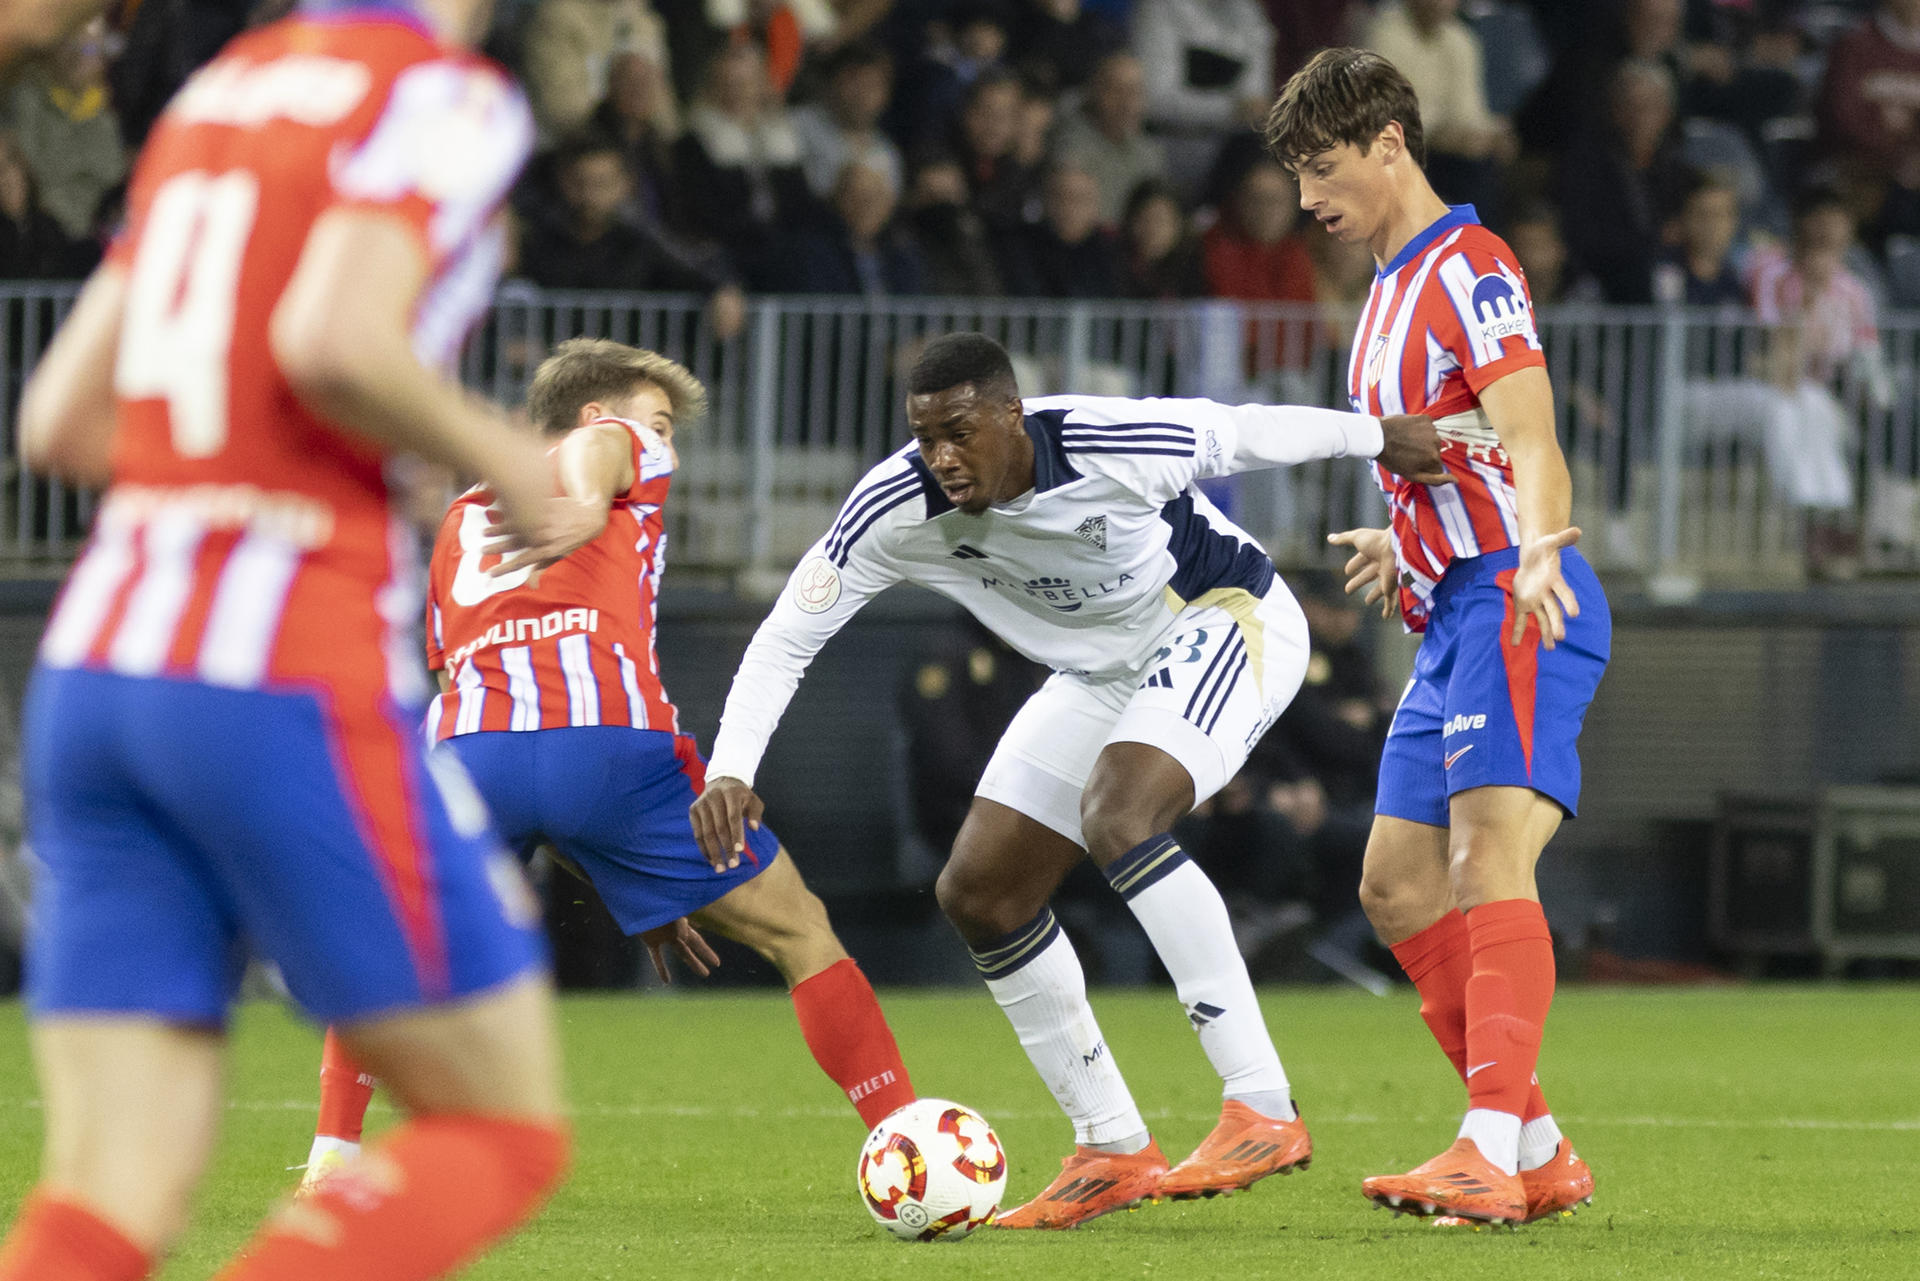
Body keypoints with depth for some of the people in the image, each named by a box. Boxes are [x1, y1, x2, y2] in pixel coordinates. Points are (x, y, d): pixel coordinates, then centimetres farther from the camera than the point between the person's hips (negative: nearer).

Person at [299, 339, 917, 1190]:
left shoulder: (461, 518, 37)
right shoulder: (618, 448, 22)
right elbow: (589, 451, -6)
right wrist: (582, 511, -33)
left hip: (473, 746, 4)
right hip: (611, 739, -4)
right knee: (798, 930, 11)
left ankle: (333, 1155, 18)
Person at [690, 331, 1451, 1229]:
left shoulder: (1114, 449, -32)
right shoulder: (896, 510, -21)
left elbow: (1243, 433, -14)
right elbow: (786, 635, -14)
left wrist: (1376, 438, 2)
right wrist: (729, 772, -28)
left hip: (1226, 619, -7)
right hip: (1104, 672, 7)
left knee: (1116, 816, -33)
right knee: (978, 893, 0)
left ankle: (1264, 1112, -35)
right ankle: (1113, 1154, 11)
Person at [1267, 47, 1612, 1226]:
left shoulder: (1468, 267, -10)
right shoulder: (1391, 288, 19)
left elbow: (1530, 444, -23)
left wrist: (1534, 555, -40)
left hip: (1516, 607, -10)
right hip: (1454, 617, 10)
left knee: (1489, 863, -22)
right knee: (1398, 886, 7)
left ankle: (1493, 1153, -32)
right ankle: (1542, 1154, 9)